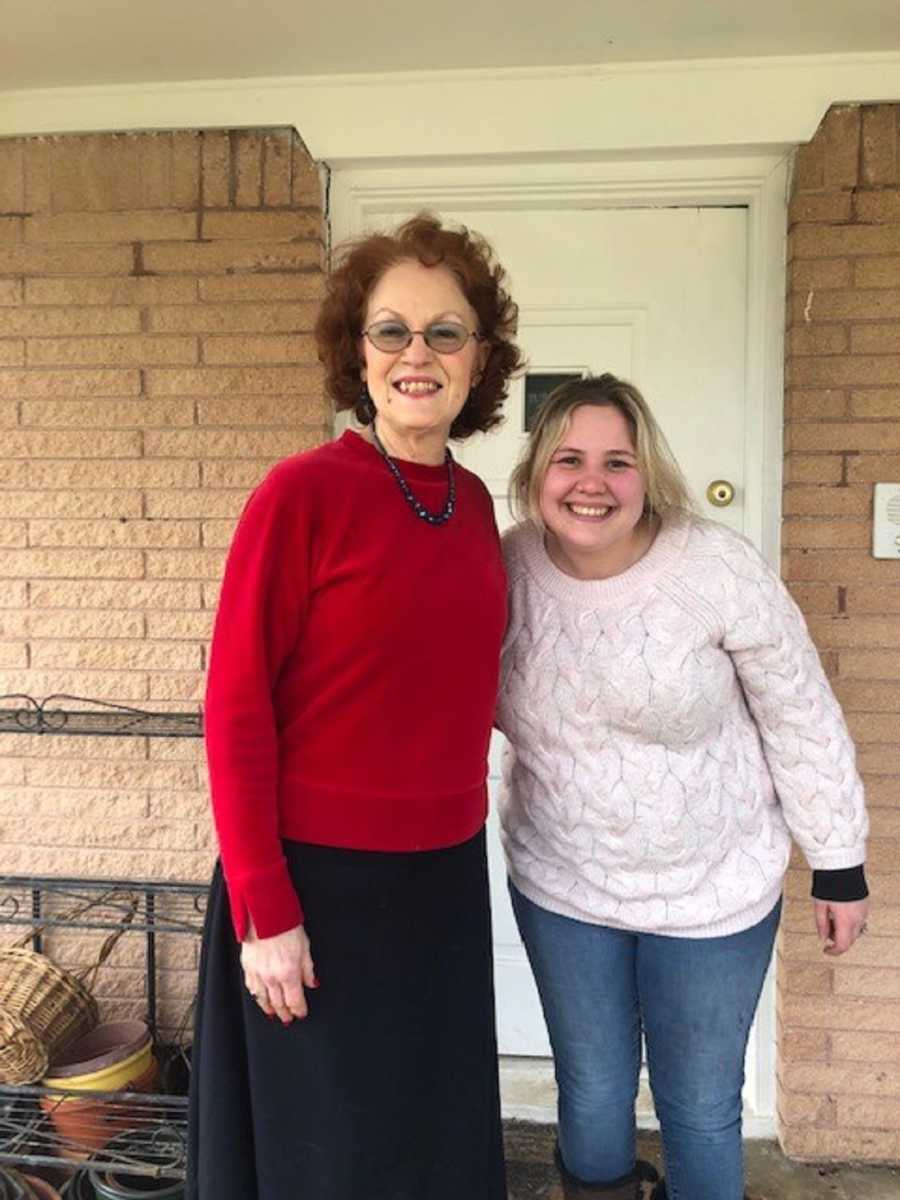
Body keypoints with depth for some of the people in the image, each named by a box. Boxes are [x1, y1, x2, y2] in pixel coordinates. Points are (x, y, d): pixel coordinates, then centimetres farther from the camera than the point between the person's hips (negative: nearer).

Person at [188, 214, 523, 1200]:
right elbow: (236, 712, -14)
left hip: (446, 873, 6)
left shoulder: (474, 504, 4)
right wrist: (264, 908, -14)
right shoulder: (303, 491, -14)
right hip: (318, 876, -5)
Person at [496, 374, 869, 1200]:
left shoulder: (718, 568, -20)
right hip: (560, 886, 2)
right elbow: (493, 700, 6)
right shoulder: (509, 567, -12)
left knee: (701, 1109, 17)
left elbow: (802, 722, -10)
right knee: (592, 1099, 19)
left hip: (713, 890, -2)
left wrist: (839, 865, -4)